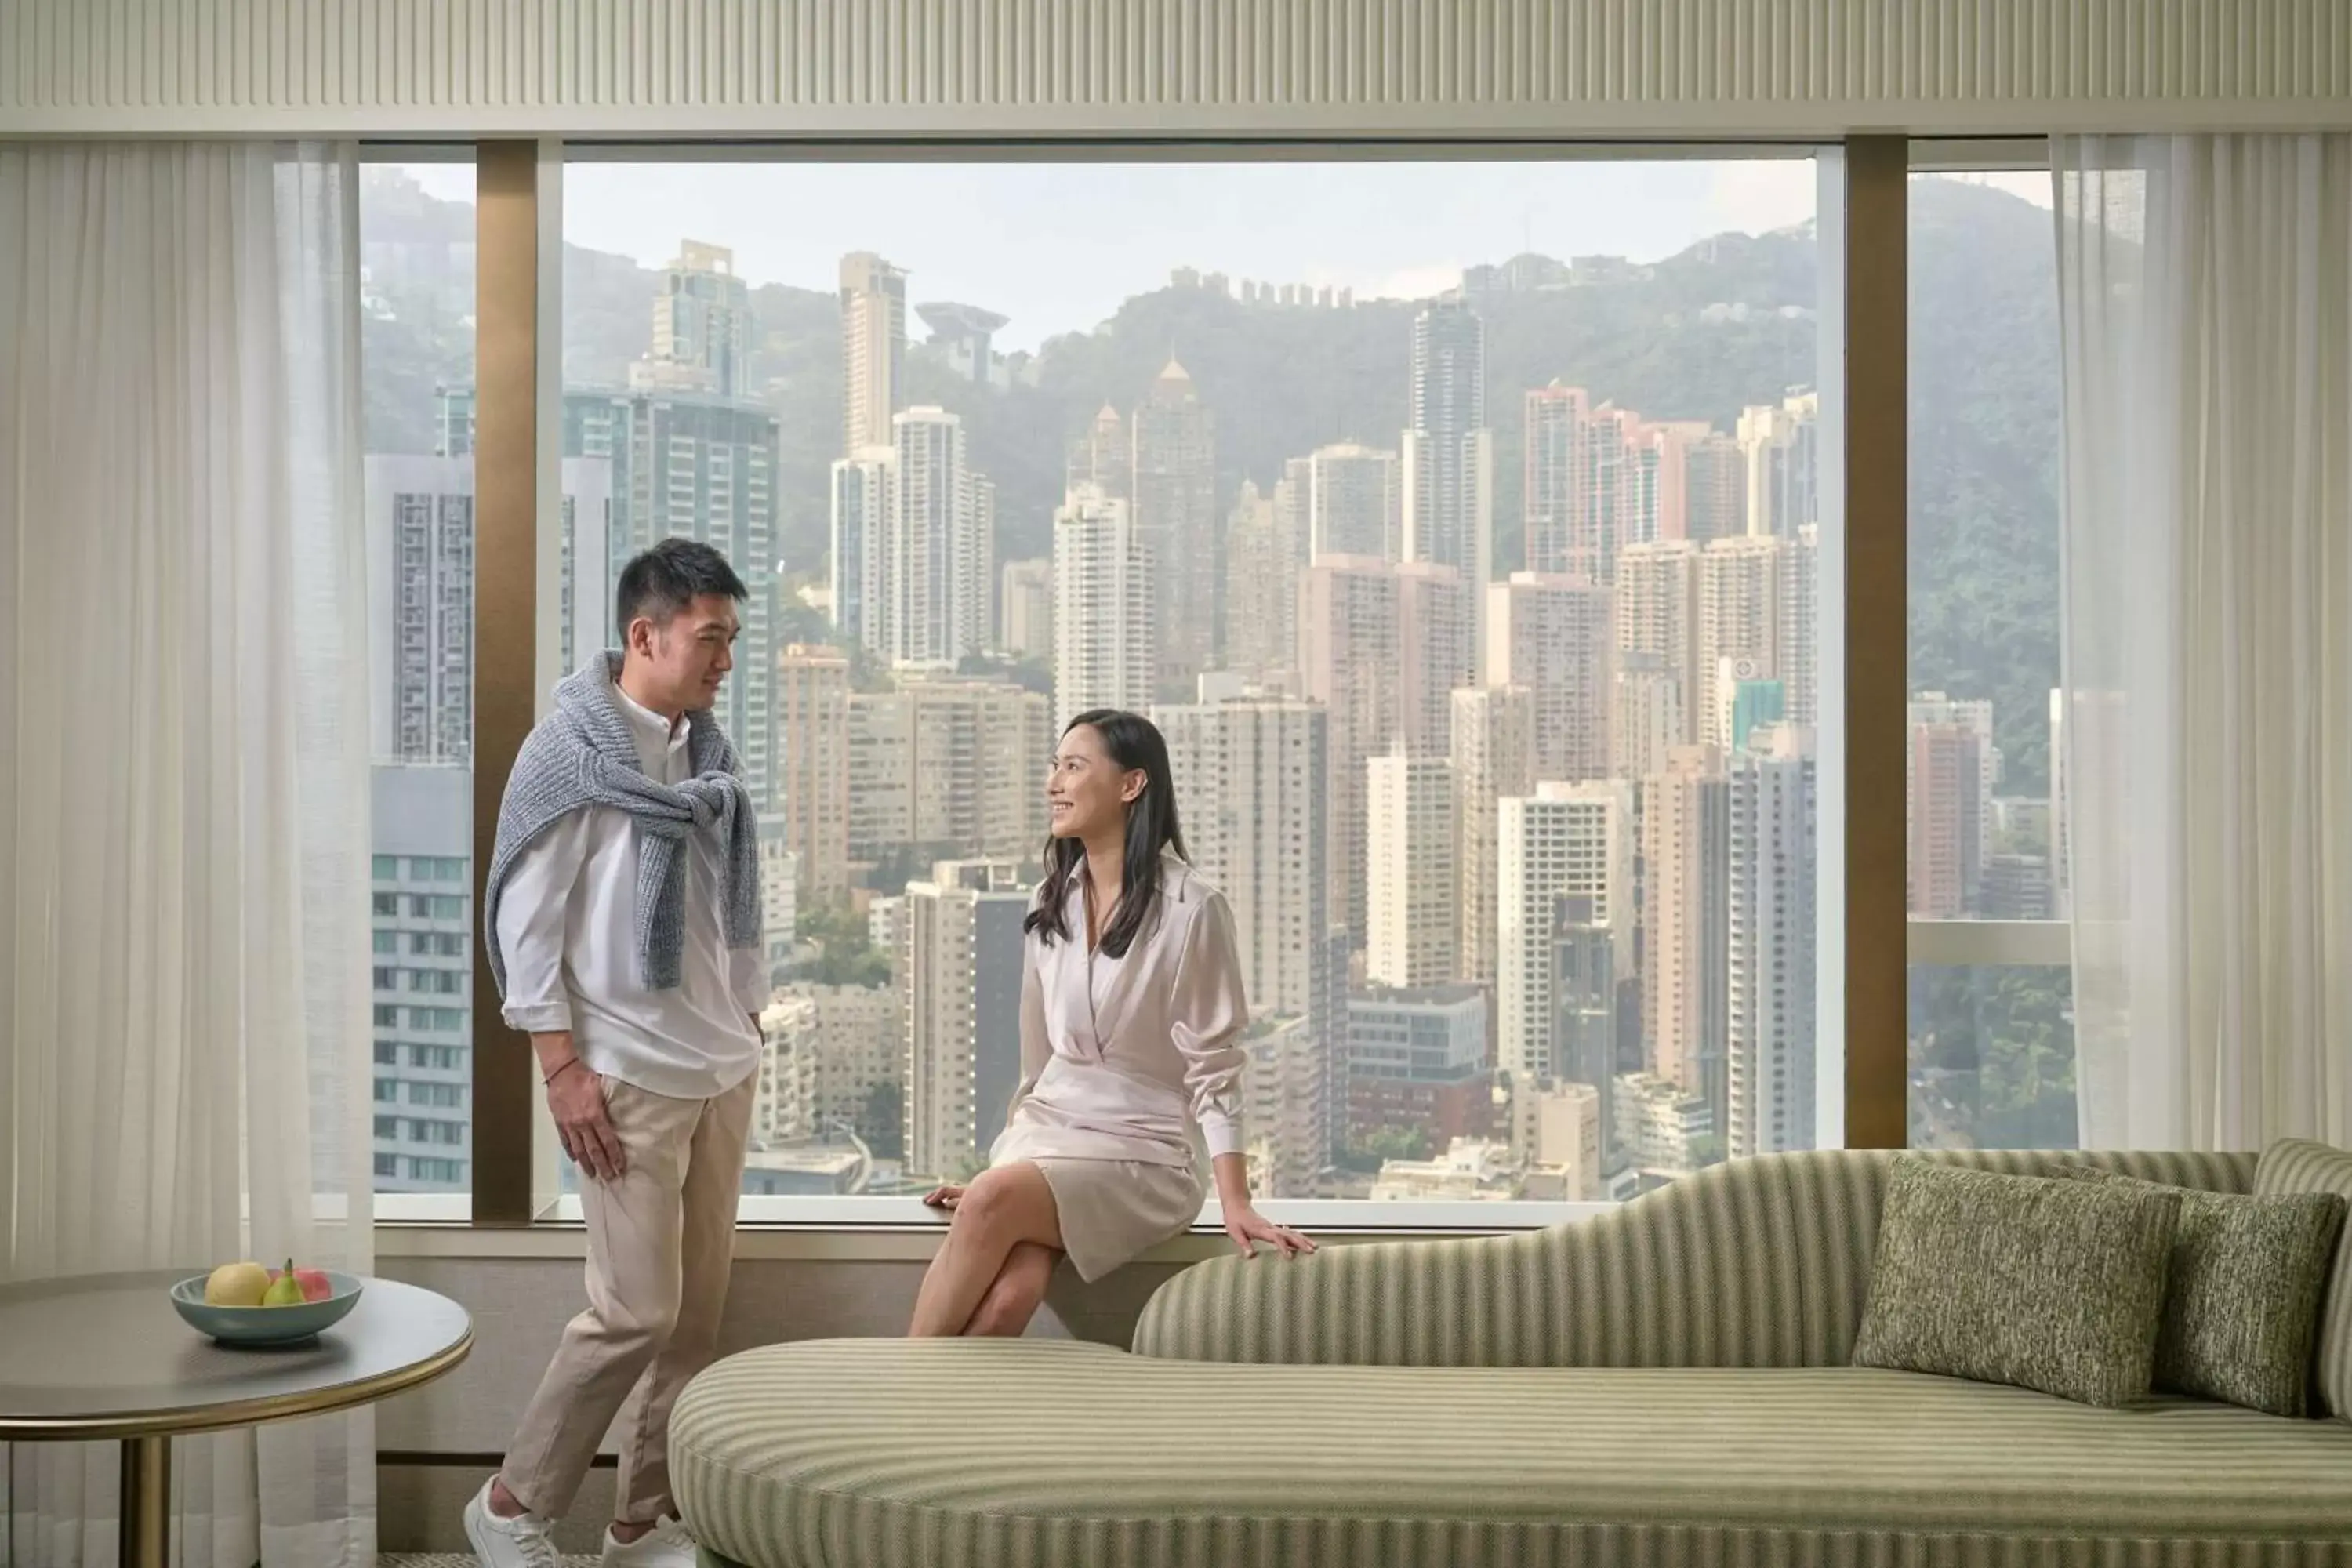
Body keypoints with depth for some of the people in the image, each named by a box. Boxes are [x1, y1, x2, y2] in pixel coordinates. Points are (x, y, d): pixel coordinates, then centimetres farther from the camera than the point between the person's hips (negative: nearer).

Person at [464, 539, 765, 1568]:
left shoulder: (706, 753, 10)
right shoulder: (571, 750, -10)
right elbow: (525, 918, -11)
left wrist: (750, 1025, 14)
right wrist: (561, 1066, -14)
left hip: (722, 1069, 7)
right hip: (630, 1077, -7)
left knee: (700, 1308, 8)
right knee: (637, 1311, -6)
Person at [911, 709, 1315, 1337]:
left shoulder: (1191, 908, -8)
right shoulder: (1051, 904, 11)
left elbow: (1214, 1070, -8)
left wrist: (1236, 1204, -13)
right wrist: (1006, 1157, 21)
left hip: (1139, 1151, -5)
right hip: (1044, 1130, 5)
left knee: (994, 1201, -33)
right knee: (1005, 1297, -28)